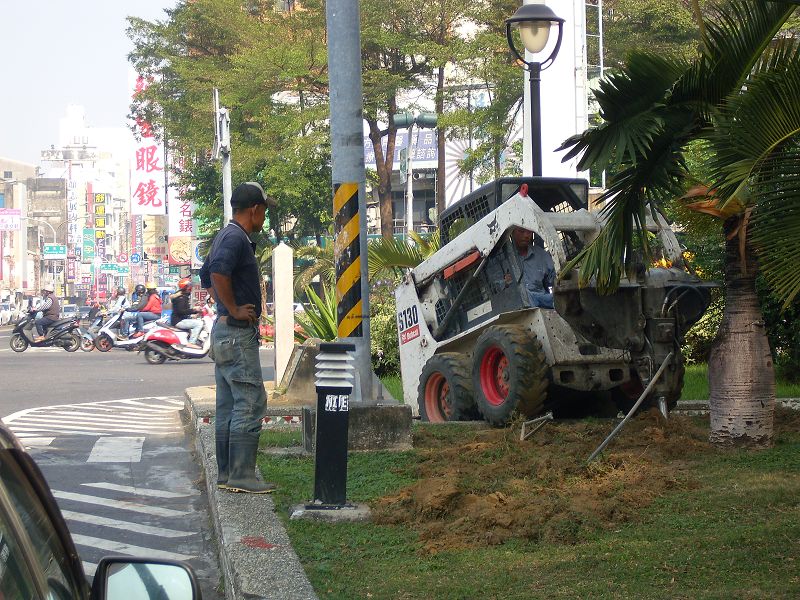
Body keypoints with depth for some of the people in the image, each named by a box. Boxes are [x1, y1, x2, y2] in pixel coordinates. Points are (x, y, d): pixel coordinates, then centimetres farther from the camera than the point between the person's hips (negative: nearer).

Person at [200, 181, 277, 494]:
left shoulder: (226, 236, 17)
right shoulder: (236, 238, -15)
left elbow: (207, 275, 29)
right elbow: (218, 272, -32)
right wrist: (234, 310, -22)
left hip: (224, 331, 11)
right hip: (238, 333, -11)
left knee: (228, 406, 11)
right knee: (250, 404, -9)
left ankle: (226, 473, 15)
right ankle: (241, 476, -10)